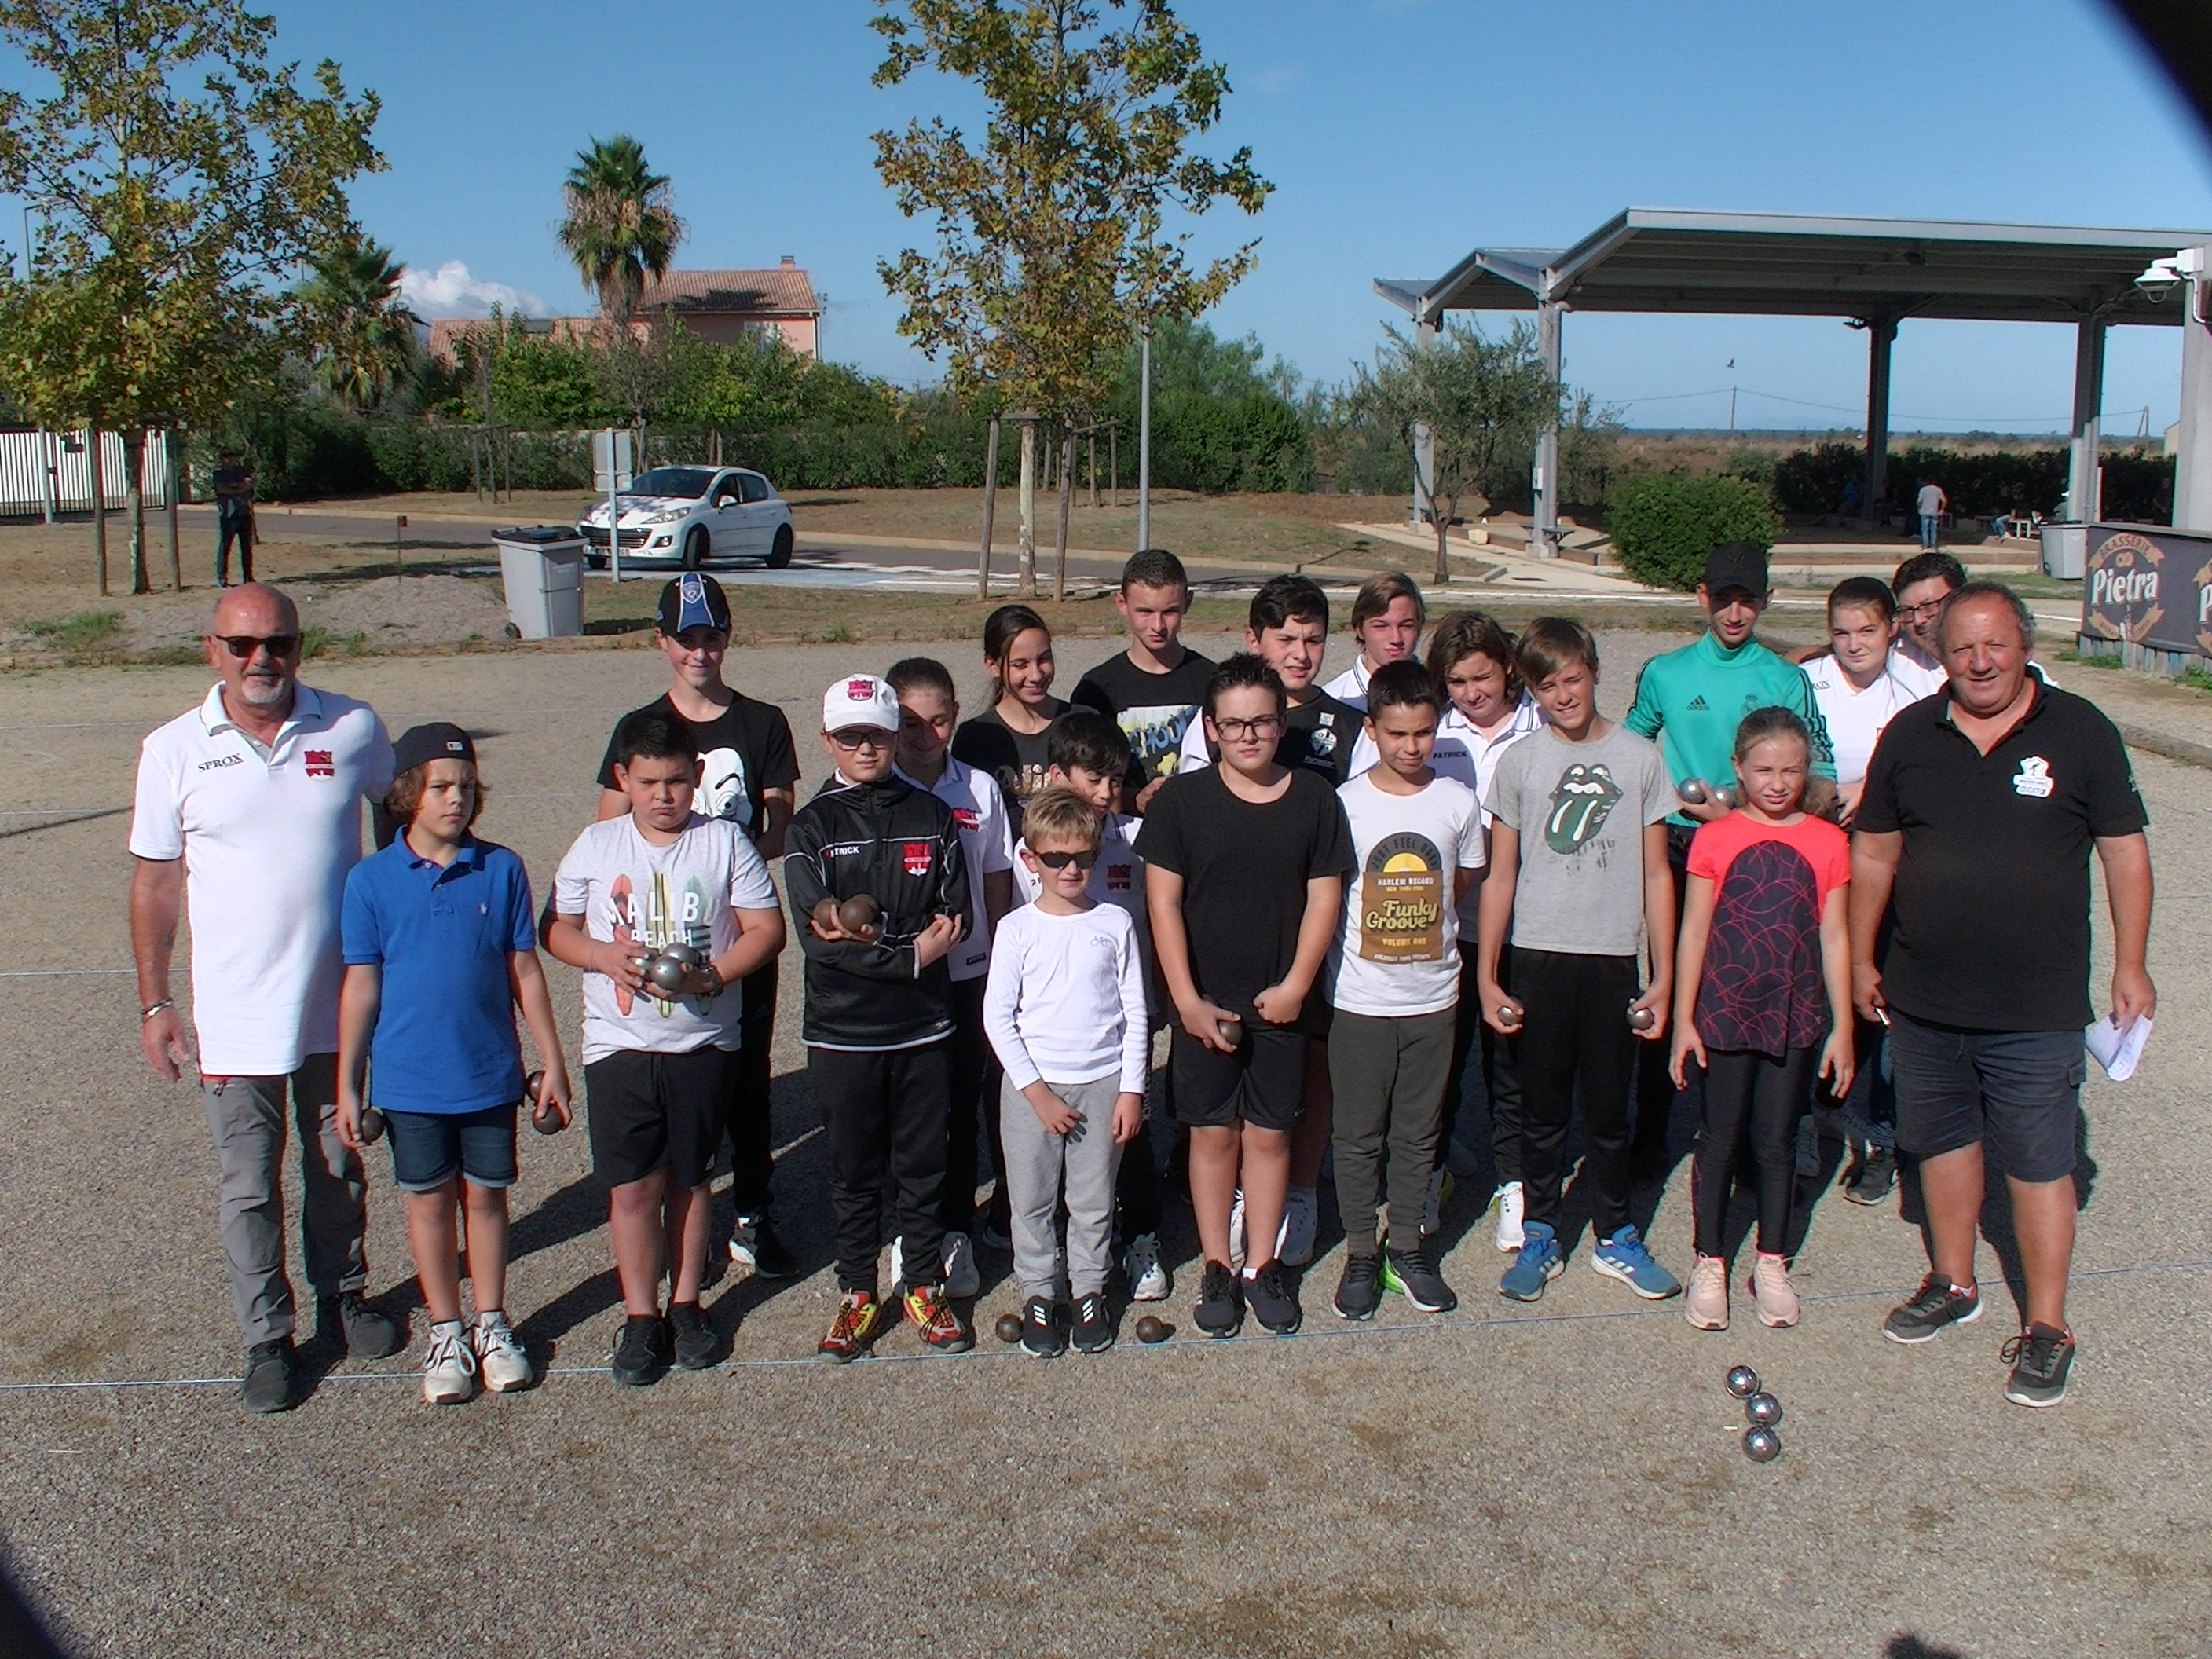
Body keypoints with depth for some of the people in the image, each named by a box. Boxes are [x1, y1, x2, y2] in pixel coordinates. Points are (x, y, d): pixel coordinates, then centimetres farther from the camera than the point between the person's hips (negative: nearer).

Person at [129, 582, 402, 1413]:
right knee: (249, 1185, 9)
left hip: (340, 1004, 1)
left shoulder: (353, 729, -6)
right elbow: (155, 881, 0)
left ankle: (343, 1294, 39)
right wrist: (154, 1003, 0)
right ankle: (267, 1335, 25)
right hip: (235, 1017, -1)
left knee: (338, 1165, 18)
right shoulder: (174, 750, -6)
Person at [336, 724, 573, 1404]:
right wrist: (348, 1085, -2)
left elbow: (525, 972, 1)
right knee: (429, 1201, 12)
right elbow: (361, 987, -3)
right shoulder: (371, 880, -7)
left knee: (487, 1195, 12)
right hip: (410, 1079, 0)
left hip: (491, 1074, 1)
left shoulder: (502, 870, -5)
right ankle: (446, 1332, 28)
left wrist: (553, 1063, 3)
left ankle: (492, 1324, 29)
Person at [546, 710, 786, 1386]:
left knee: (689, 1178, 12)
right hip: (619, 1043, 0)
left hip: (704, 1041, 0)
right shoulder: (595, 846, 1)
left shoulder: (724, 842, -3)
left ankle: (687, 1304, 27)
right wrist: (604, 956, -14)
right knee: (632, 1185, 1)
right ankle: (641, 1317, 16)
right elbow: (558, 930, 7)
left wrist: (712, 975, -18)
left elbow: (766, 928, -2)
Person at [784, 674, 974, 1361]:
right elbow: (816, 936, -11)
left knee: (923, 1164, 10)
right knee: (853, 1169, 11)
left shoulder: (933, 817, 2)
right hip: (842, 1029, -1)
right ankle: (857, 1292, 25)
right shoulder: (811, 827, -2)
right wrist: (909, 952, -15)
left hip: (925, 1025, 1)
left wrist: (867, 930, -15)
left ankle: (925, 1285, 26)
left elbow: (955, 914, -3)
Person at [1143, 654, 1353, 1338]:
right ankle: (1216, 1268, 22)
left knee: (1269, 1134, 10)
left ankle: (1263, 1265, 24)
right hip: (1204, 1003, -1)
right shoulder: (1182, 799, -5)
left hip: (1282, 1001, 1)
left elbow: (1324, 896, 0)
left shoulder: (1315, 799, -1)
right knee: (1212, 1133, 8)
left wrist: (1296, 985, -9)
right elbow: (1163, 902, -6)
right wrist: (1188, 1000, -11)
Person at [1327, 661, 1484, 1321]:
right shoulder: (1345, 804, -8)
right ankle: (1360, 1255, 22)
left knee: (1418, 1133, 14)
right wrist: (1380, 933, -4)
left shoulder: (1459, 803, -2)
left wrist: (1424, 935, 6)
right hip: (1360, 998, -2)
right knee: (1359, 1135, 8)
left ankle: (1408, 1248, 29)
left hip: (1433, 996, 2)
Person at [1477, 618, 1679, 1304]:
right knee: (1543, 1108, 10)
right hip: (1539, 957, 0)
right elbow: (1501, 876, 2)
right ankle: (1540, 1238, 23)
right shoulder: (1519, 761, 0)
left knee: (1609, 1109, 10)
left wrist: (1663, 976, 1)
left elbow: (1655, 874, 3)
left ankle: (1615, 1238, 26)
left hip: (1614, 958, 0)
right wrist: (1486, 977, 0)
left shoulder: (1639, 757, 0)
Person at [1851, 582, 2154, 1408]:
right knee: (1944, 1142, 18)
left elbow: (2124, 851, 1)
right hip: (1923, 998, 4)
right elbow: (1874, 854, 9)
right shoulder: (1910, 735, 3)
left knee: (2039, 1165, 2)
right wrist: (1861, 959, 11)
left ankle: (2046, 1326, 15)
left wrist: (2130, 966, -1)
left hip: (2037, 1006, -3)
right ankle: (1953, 1283, 36)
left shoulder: (2080, 731, -5)